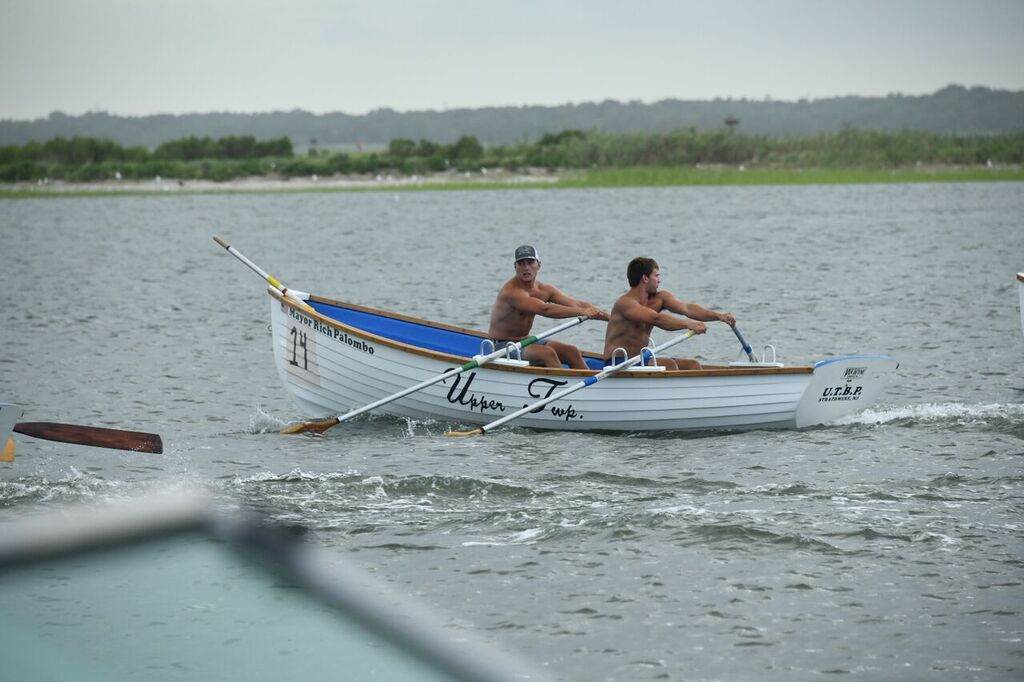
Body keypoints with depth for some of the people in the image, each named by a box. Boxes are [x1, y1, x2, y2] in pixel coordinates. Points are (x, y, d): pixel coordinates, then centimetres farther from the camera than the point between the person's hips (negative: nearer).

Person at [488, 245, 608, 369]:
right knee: (547, 353, -30)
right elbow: (545, 309, -35)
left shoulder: (544, 290, 4)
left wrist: (609, 316, -17)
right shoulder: (511, 292, -23)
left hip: (525, 342, 8)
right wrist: (582, 312, -40)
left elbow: (576, 304, -5)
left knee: (572, 351, -7)